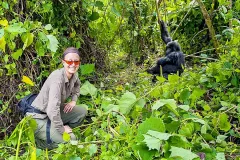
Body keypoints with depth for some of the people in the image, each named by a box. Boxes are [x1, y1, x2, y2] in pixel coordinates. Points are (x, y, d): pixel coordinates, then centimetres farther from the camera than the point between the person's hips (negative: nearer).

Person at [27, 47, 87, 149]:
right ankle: (35, 140, 0)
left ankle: (53, 132, 8)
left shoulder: (74, 75, -4)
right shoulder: (58, 78, -29)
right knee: (70, 140, -18)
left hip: (55, 113, 9)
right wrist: (61, 128, -23)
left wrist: (73, 100, 6)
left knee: (82, 111, 1)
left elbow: (76, 85, 24)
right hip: (39, 118, -9)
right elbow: (52, 110, -35)